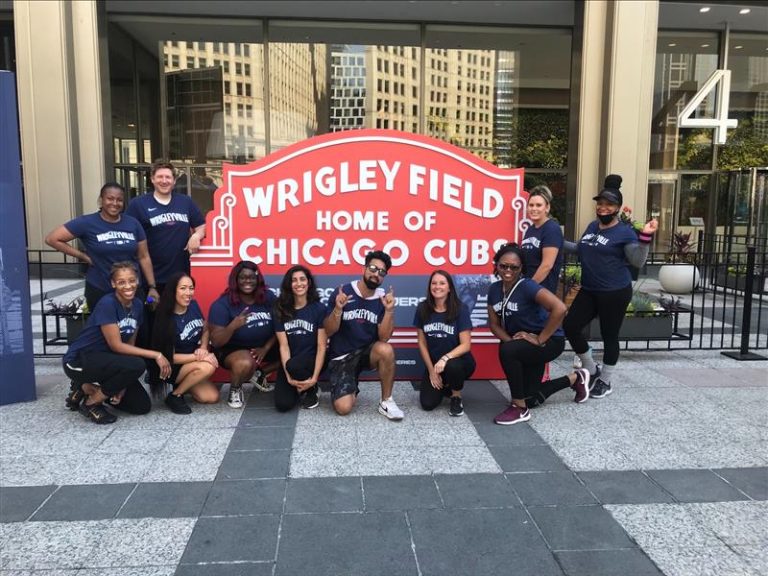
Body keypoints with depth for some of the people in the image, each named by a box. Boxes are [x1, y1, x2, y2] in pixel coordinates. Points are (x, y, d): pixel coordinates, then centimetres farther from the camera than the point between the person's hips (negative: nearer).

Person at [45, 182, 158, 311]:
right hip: (100, 292, -2)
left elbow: (144, 257, 6)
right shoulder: (87, 223, -7)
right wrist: (83, 256, -8)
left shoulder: (133, 223, 3)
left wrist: (152, 286, 3)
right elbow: (52, 239, -6)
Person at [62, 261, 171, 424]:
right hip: (79, 360, -7)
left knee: (143, 406, 0)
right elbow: (116, 345, -24)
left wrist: (122, 384, -5)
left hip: (104, 359, 7)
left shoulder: (137, 305, -2)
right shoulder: (107, 303, -23)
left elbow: (130, 343, 2)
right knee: (136, 365, -32)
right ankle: (91, 403, -9)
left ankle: (87, 388, 15)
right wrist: (156, 355, -25)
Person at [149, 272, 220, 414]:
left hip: (192, 362, 6)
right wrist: (199, 357, -25)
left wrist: (203, 349, -10)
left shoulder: (193, 305, -5)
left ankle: (181, 385, 13)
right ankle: (174, 396, -11)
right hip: (171, 368, -6)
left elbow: (205, 330, 9)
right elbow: (170, 357, -18)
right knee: (207, 367, -32)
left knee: (212, 397, -13)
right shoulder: (166, 319, -21)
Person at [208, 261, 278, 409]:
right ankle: (235, 388, -2)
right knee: (245, 363, -38)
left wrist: (266, 348, -15)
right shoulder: (222, 304, -14)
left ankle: (260, 374, 11)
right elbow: (216, 342, -18)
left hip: (264, 347, 5)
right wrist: (233, 326, -36)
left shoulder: (268, 298, -3)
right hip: (233, 350, -5)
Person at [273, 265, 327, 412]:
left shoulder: (319, 308, -7)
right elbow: (283, 345, -6)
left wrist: (314, 377, -20)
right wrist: (288, 376, -18)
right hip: (288, 364, 2)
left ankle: (311, 390, -3)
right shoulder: (280, 309, -1)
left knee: (294, 366, -36)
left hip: (311, 360, -2)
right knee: (283, 404, -19)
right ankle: (300, 386, 16)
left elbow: (322, 346, -10)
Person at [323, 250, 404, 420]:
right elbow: (328, 332, -9)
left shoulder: (383, 298, -5)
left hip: (367, 352, 2)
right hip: (341, 356, -2)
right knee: (343, 407, -20)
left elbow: (383, 338, -10)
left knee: (386, 350, -34)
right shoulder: (343, 292, -11)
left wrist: (389, 310, -23)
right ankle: (351, 390, 19)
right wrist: (338, 309, -26)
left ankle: (386, 402, -13)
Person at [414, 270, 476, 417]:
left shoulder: (460, 308, -15)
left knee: (452, 366, -38)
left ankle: (456, 397, -4)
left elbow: (465, 345, -17)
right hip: (433, 363, 3)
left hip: (459, 361, -3)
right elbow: (422, 343, 0)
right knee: (428, 404, -14)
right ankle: (443, 386, 22)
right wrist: (431, 370, -5)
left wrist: (445, 358, -33)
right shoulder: (422, 309, -7)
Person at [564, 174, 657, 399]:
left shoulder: (625, 231, -9)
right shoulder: (592, 226, 10)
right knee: (570, 326, 2)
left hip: (615, 293, -7)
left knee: (609, 336, 5)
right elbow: (582, 250, 25)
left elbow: (637, 262, -14)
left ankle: (605, 381, 22)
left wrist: (645, 237, -25)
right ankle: (592, 370, 21)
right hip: (588, 291, 7)